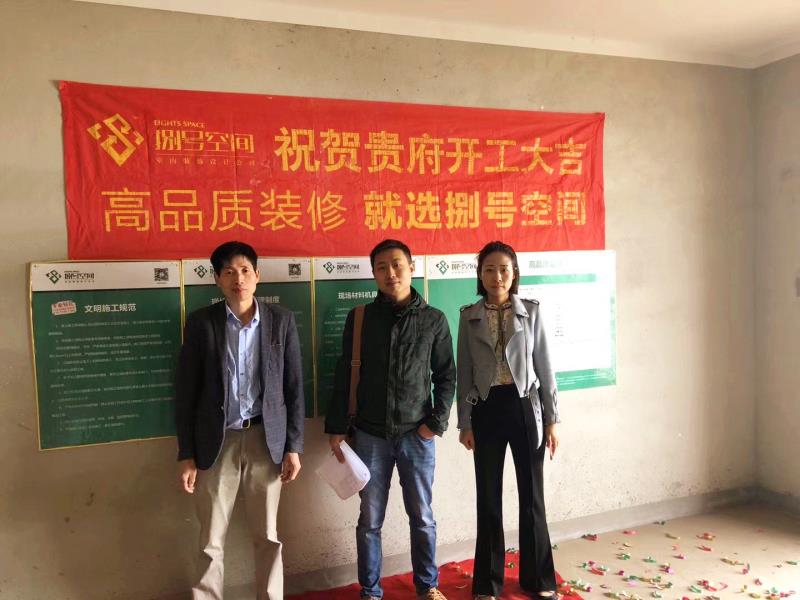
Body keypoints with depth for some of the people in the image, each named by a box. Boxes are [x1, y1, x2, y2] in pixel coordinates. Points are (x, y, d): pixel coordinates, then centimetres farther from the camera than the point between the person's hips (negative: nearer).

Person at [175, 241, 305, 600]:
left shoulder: (281, 321, 0)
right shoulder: (201, 323, -3)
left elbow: (294, 387, 2)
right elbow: (185, 392, -1)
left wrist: (293, 446, -1)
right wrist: (186, 455, -3)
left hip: (266, 439, 1)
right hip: (217, 442, 0)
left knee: (268, 536, 12)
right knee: (211, 541, 9)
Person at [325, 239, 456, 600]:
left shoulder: (434, 320, 1)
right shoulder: (360, 318, 1)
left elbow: (446, 375, 5)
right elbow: (344, 376, 3)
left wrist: (437, 421, -5)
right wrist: (336, 428, 0)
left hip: (417, 435, 0)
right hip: (371, 435, 0)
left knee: (422, 517, 12)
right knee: (370, 520, 9)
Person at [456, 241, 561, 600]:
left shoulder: (531, 312, 1)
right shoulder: (469, 317, 2)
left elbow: (544, 367, 2)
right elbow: (464, 373, 3)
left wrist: (551, 419, 0)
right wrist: (465, 423, 0)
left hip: (525, 407, 0)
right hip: (487, 410, 0)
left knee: (531, 494, 9)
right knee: (489, 497, 8)